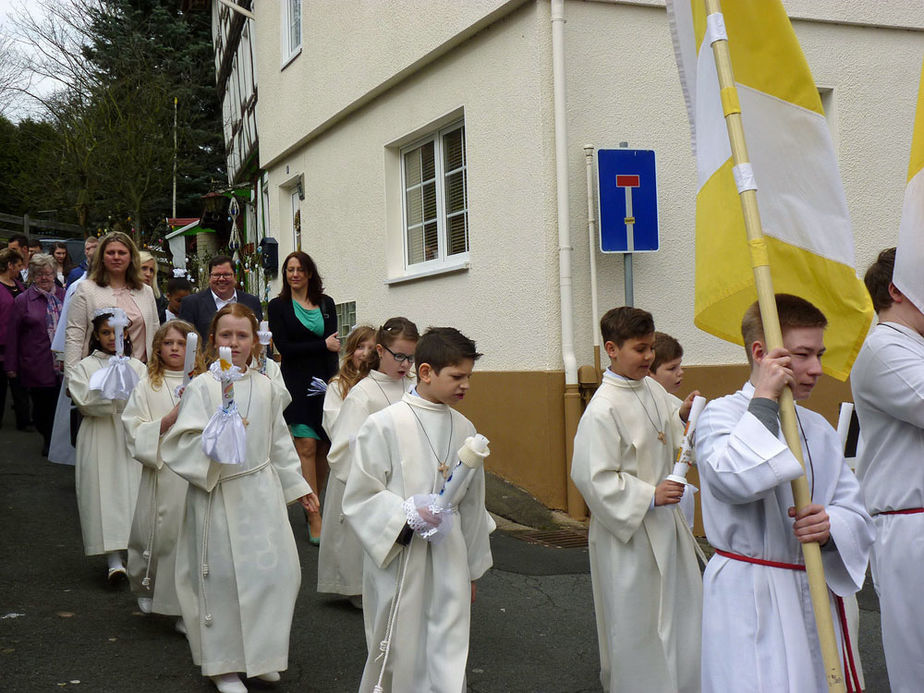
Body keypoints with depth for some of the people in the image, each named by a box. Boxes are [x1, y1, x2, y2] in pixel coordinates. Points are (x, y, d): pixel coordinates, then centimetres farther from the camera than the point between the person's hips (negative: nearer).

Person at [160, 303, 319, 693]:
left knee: (277, 570, 3)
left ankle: (259, 654, 25)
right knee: (222, 578, 3)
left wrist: (297, 486, 22)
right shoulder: (202, 387, -8)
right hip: (217, 494, -4)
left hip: (261, 491, 4)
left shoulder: (265, 388, 6)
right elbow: (182, 444, -14)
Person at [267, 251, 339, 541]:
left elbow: (334, 345, 6)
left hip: (324, 380, 3)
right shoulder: (278, 306, 5)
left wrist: (331, 383, -6)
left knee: (325, 446, 1)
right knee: (307, 447, -8)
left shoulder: (326, 303, 12)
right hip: (297, 383, -3)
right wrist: (322, 345, -9)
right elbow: (284, 347, -5)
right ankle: (314, 518, -5)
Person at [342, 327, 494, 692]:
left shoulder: (463, 429, 8)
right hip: (397, 557, -4)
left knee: (449, 660, 2)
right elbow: (359, 498, -7)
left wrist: (472, 569, 21)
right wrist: (409, 513, -21)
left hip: (449, 559, 4)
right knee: (397, 654, 6)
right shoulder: (384, 425, -8)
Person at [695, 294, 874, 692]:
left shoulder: (817, 428, 14)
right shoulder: (721, 415, -6)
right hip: (750, 601, -6)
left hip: (815, 596, 6)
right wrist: (764, 401, -19)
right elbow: (733, 480, -28)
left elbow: (858, 516, 12)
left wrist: (831, 525, -12)